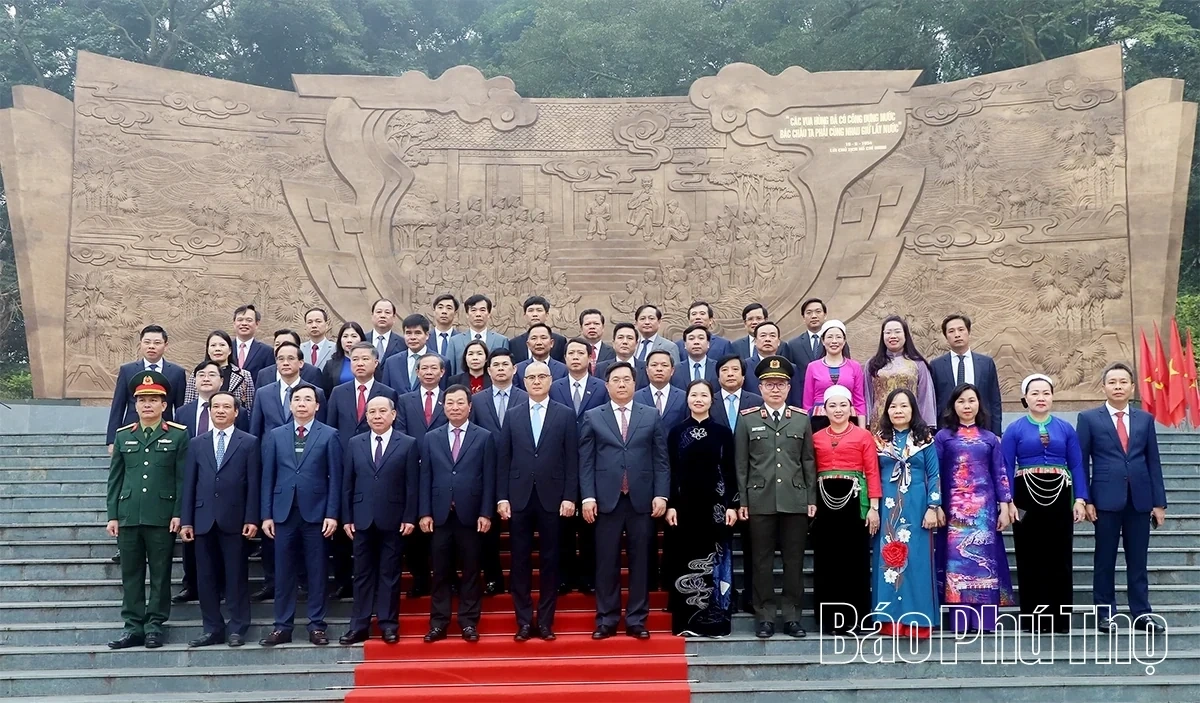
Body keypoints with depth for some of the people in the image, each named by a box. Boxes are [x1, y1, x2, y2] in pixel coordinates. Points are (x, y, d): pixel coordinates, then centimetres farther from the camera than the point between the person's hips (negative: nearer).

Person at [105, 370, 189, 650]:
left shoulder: (178, 435, 2)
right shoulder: (122, 436, 12)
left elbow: (183, 478, -2)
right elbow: (115, 479, 11)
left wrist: (178, 514, -8)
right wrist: (112, 515, 5)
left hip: (162, 517, -3)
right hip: (128, 516, 3)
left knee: (160, 573, 4)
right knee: (131, 573, 7)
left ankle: (155, 625, 12)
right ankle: (133, 627, 14)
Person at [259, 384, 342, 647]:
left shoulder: (329, 435, 2)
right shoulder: (275, 435, 9)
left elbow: (335, 477, -1)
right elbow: (268, 477, 7)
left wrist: (332, 514, -7)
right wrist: (267, 514, 1)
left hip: (315, 512, -2)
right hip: (283, 512, 2)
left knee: (316, 572, 4)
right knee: (283, 573, 5)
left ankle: (316, 626, 12)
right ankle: (282, 627, 13)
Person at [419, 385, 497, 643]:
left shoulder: (484, 437, 3)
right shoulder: (431, 438, 10)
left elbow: (489, 478, 0)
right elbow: (425, 478, 6)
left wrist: (486, 513, -7)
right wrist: (425, 513, -1)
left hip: (471, 514, -1)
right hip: (440, 514, 2)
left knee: (470, 571, 5)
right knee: (441, 571, 6)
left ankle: (469, 622, 12)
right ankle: (438, 622, 13)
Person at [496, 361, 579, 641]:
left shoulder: (566, 414, 3)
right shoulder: (512, 415, 8)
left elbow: (572, 459, 0)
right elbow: (503, 459, 5)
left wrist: (570, 497, -6)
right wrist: (502, 498, -1)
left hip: (552, 498, -1)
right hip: (519, 498, 1)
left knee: (549, 560, 4)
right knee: (520, 561, 4)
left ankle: (545, 621, 13)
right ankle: (524, 621, 13)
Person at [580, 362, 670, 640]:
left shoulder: (651, 416, 9)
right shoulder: (592, 417, 7)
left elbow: (661, 460, 6)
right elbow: (586, 461, 3)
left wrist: (661, 495, -3)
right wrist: (588, 497, -6)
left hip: (642, 500, 1)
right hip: (606, 500, -1)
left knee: (640, 561, 5)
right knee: (606, 562, 3)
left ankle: (636, 620, 14)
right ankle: (606, 620, 13)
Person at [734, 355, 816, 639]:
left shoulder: (802, 419, 9)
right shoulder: (747, 419, 4)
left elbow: (809, 462, 9)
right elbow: (740, 464, 3)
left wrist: (812, 499, 4)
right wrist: (741, 501, -1)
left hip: (795, 501, 1)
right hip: (760, 501, -1)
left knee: (794, 561, 6)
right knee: (762, 561, 4)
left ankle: (792, 616, 15)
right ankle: (765, 616, 13)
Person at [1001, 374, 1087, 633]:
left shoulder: (1066, 428, 8)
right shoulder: (1014, 430, 2)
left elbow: (1077, 466, 5)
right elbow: (1006, 468, -3)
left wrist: (1080, 499, -6)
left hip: (1059, 498, 2)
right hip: (1026, 499, -1)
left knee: (1059, 558, 4)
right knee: (1030, 560, 4)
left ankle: (1060, 617, 13)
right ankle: (1033, 618, 12)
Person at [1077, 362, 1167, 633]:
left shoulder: (1145, 419, 10)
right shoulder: (1089, 418, 1)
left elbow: (1153, 462, 9)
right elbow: (1082, 462, 0)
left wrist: (1159, 502, 5)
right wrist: (1085, 499, -7)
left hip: (1140, 499, 3)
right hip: (1106, 499, -2)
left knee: (1138, 560, 7)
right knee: (1105, 560, 4)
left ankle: (1141, 613, 15)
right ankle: (1105, 614, 12)